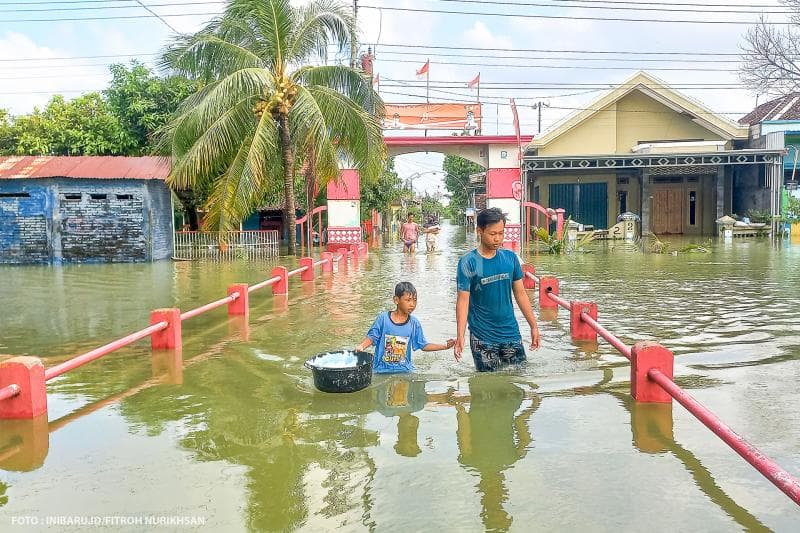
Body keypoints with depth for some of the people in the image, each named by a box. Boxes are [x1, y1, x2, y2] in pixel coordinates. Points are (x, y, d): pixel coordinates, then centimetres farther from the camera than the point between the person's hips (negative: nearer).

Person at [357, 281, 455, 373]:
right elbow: (371, 337, 0)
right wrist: (361, 346, -19)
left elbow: (423, 345, 6)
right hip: (382, 368, -2)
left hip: (404, 369, 2)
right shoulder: (383, 318, -6)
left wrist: (445, 346, -3)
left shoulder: (414, 323, 1)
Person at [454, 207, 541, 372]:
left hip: (511, 332, 4)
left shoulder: (510, 258, 2)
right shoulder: (468, 262, -9)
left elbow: (520, 293, 9)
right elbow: (463, 300, -10)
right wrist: (460, 336, -16)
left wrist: (534, 326, 8)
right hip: (482, 338, -3)